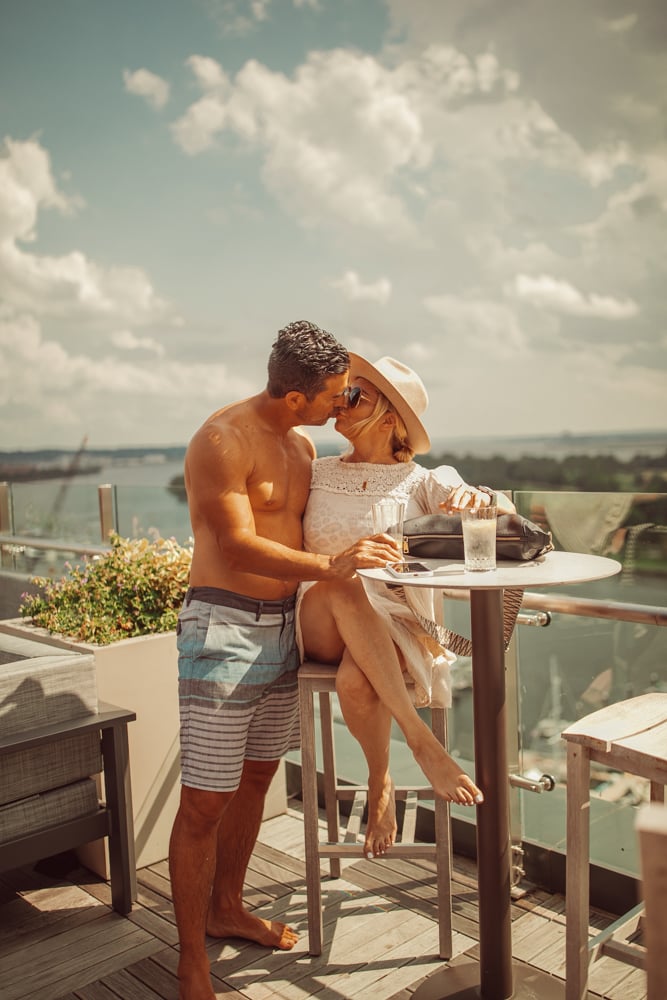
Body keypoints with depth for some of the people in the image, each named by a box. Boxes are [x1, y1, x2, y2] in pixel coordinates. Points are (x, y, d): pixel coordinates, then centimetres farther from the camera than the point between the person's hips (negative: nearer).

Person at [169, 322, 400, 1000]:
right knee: (205, 801, -2)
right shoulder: (223, 440, -15)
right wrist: (330, 566, -26)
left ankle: (226, 909, 38)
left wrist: (363, 550, 10)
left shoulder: (303, 445, 12)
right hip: (223, 627, -8)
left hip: (282, 625, 8)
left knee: (257, 774, 18)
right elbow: (238, 546, -20)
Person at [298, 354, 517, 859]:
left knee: (355, 683, -37)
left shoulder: (420, 482, 5)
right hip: (322, 624, 2)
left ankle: (381, 783, -5)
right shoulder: (315, 473, 12)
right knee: (342, 585, -36)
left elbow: (508, 516, -6)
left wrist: (478, 499, -28)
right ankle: (422, 742, -30)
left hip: (394, 625, -2)